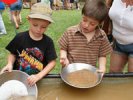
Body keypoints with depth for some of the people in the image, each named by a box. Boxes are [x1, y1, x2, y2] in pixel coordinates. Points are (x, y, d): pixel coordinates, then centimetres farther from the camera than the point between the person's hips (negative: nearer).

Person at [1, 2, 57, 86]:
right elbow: (13, 54, 8)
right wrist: (10, 64, -12)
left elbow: (52, 62, -7)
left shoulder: (48, 42, -6)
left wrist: (38, 76, -17)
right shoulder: (20, 37, -4)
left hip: (39, 79, -1)